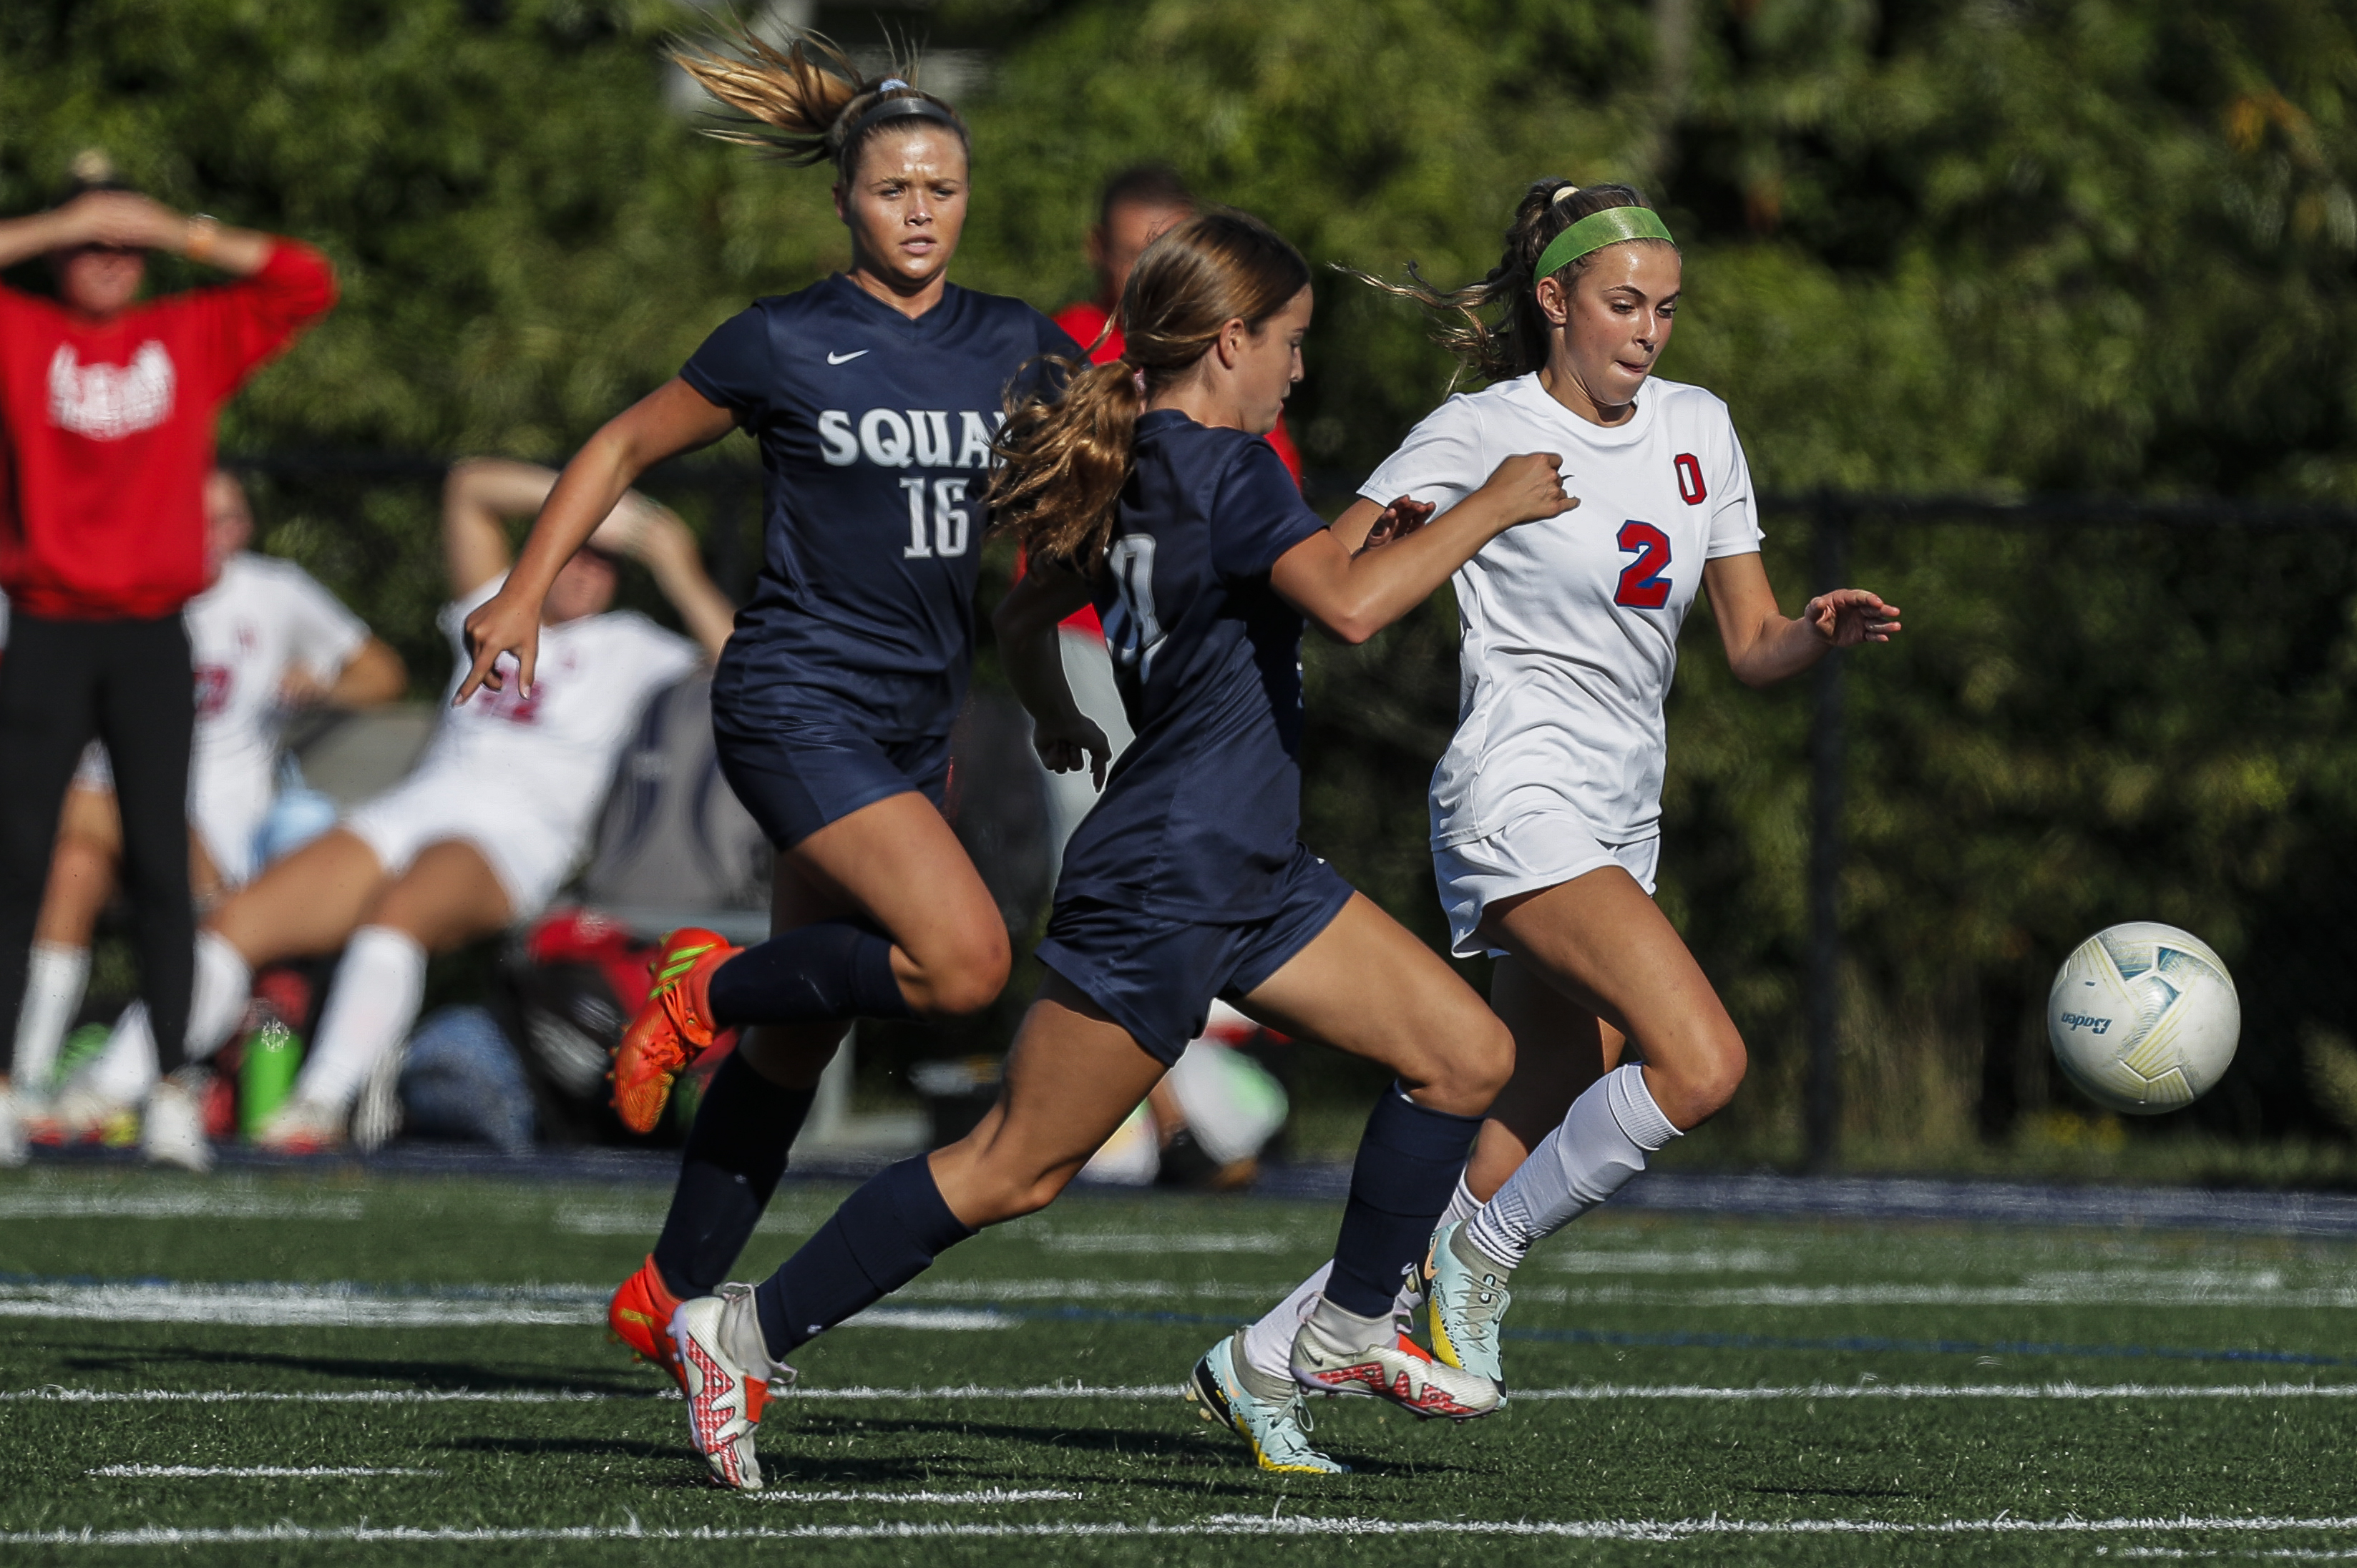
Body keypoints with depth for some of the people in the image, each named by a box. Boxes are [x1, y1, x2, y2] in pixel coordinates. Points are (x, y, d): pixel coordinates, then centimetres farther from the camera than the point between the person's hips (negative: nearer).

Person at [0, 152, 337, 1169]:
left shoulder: (194, 338, 10)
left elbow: (308, 284, 6)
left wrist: (180, 234, 1)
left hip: (152, 640, 1)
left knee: (160, 864, -1)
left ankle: (173, 1088, -1)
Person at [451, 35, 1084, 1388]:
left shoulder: (1014, 348, 7)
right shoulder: (783, 346, -4)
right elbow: (628, 447, 7)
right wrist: (523, 597, 2)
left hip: (916, 727, 5)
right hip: (799, 704, -5)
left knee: (799, 1037, 9)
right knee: (966, 960, -23)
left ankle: (673, 1300, 21)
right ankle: (709, 989, 0)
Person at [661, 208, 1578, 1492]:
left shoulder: (1137, 470, 10)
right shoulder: (1224, 468, -18)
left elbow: (1023, 618, 23)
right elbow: (1350, 602, -32)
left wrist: (1055, 714, 43)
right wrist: (1486, 512, -20)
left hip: (1247, 878, 10)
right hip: (1161, 890, -10)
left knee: (1466, 1054, 8)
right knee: (1015, 1168, -4)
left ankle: (1349, 1332, 18)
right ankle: (748, 1333, 4)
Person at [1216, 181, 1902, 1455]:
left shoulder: (1697, 430, 12)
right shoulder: (1481, 433, -6)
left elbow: (1750, 646, 15)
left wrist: (1822, 634, -5)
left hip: (1622, 824, 7)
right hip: (1518, 803, -7)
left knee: (1516, 1173, 4)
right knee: (1700, 1062, -25)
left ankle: (1265, 1358, 15)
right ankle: (1480, 1255, -7)